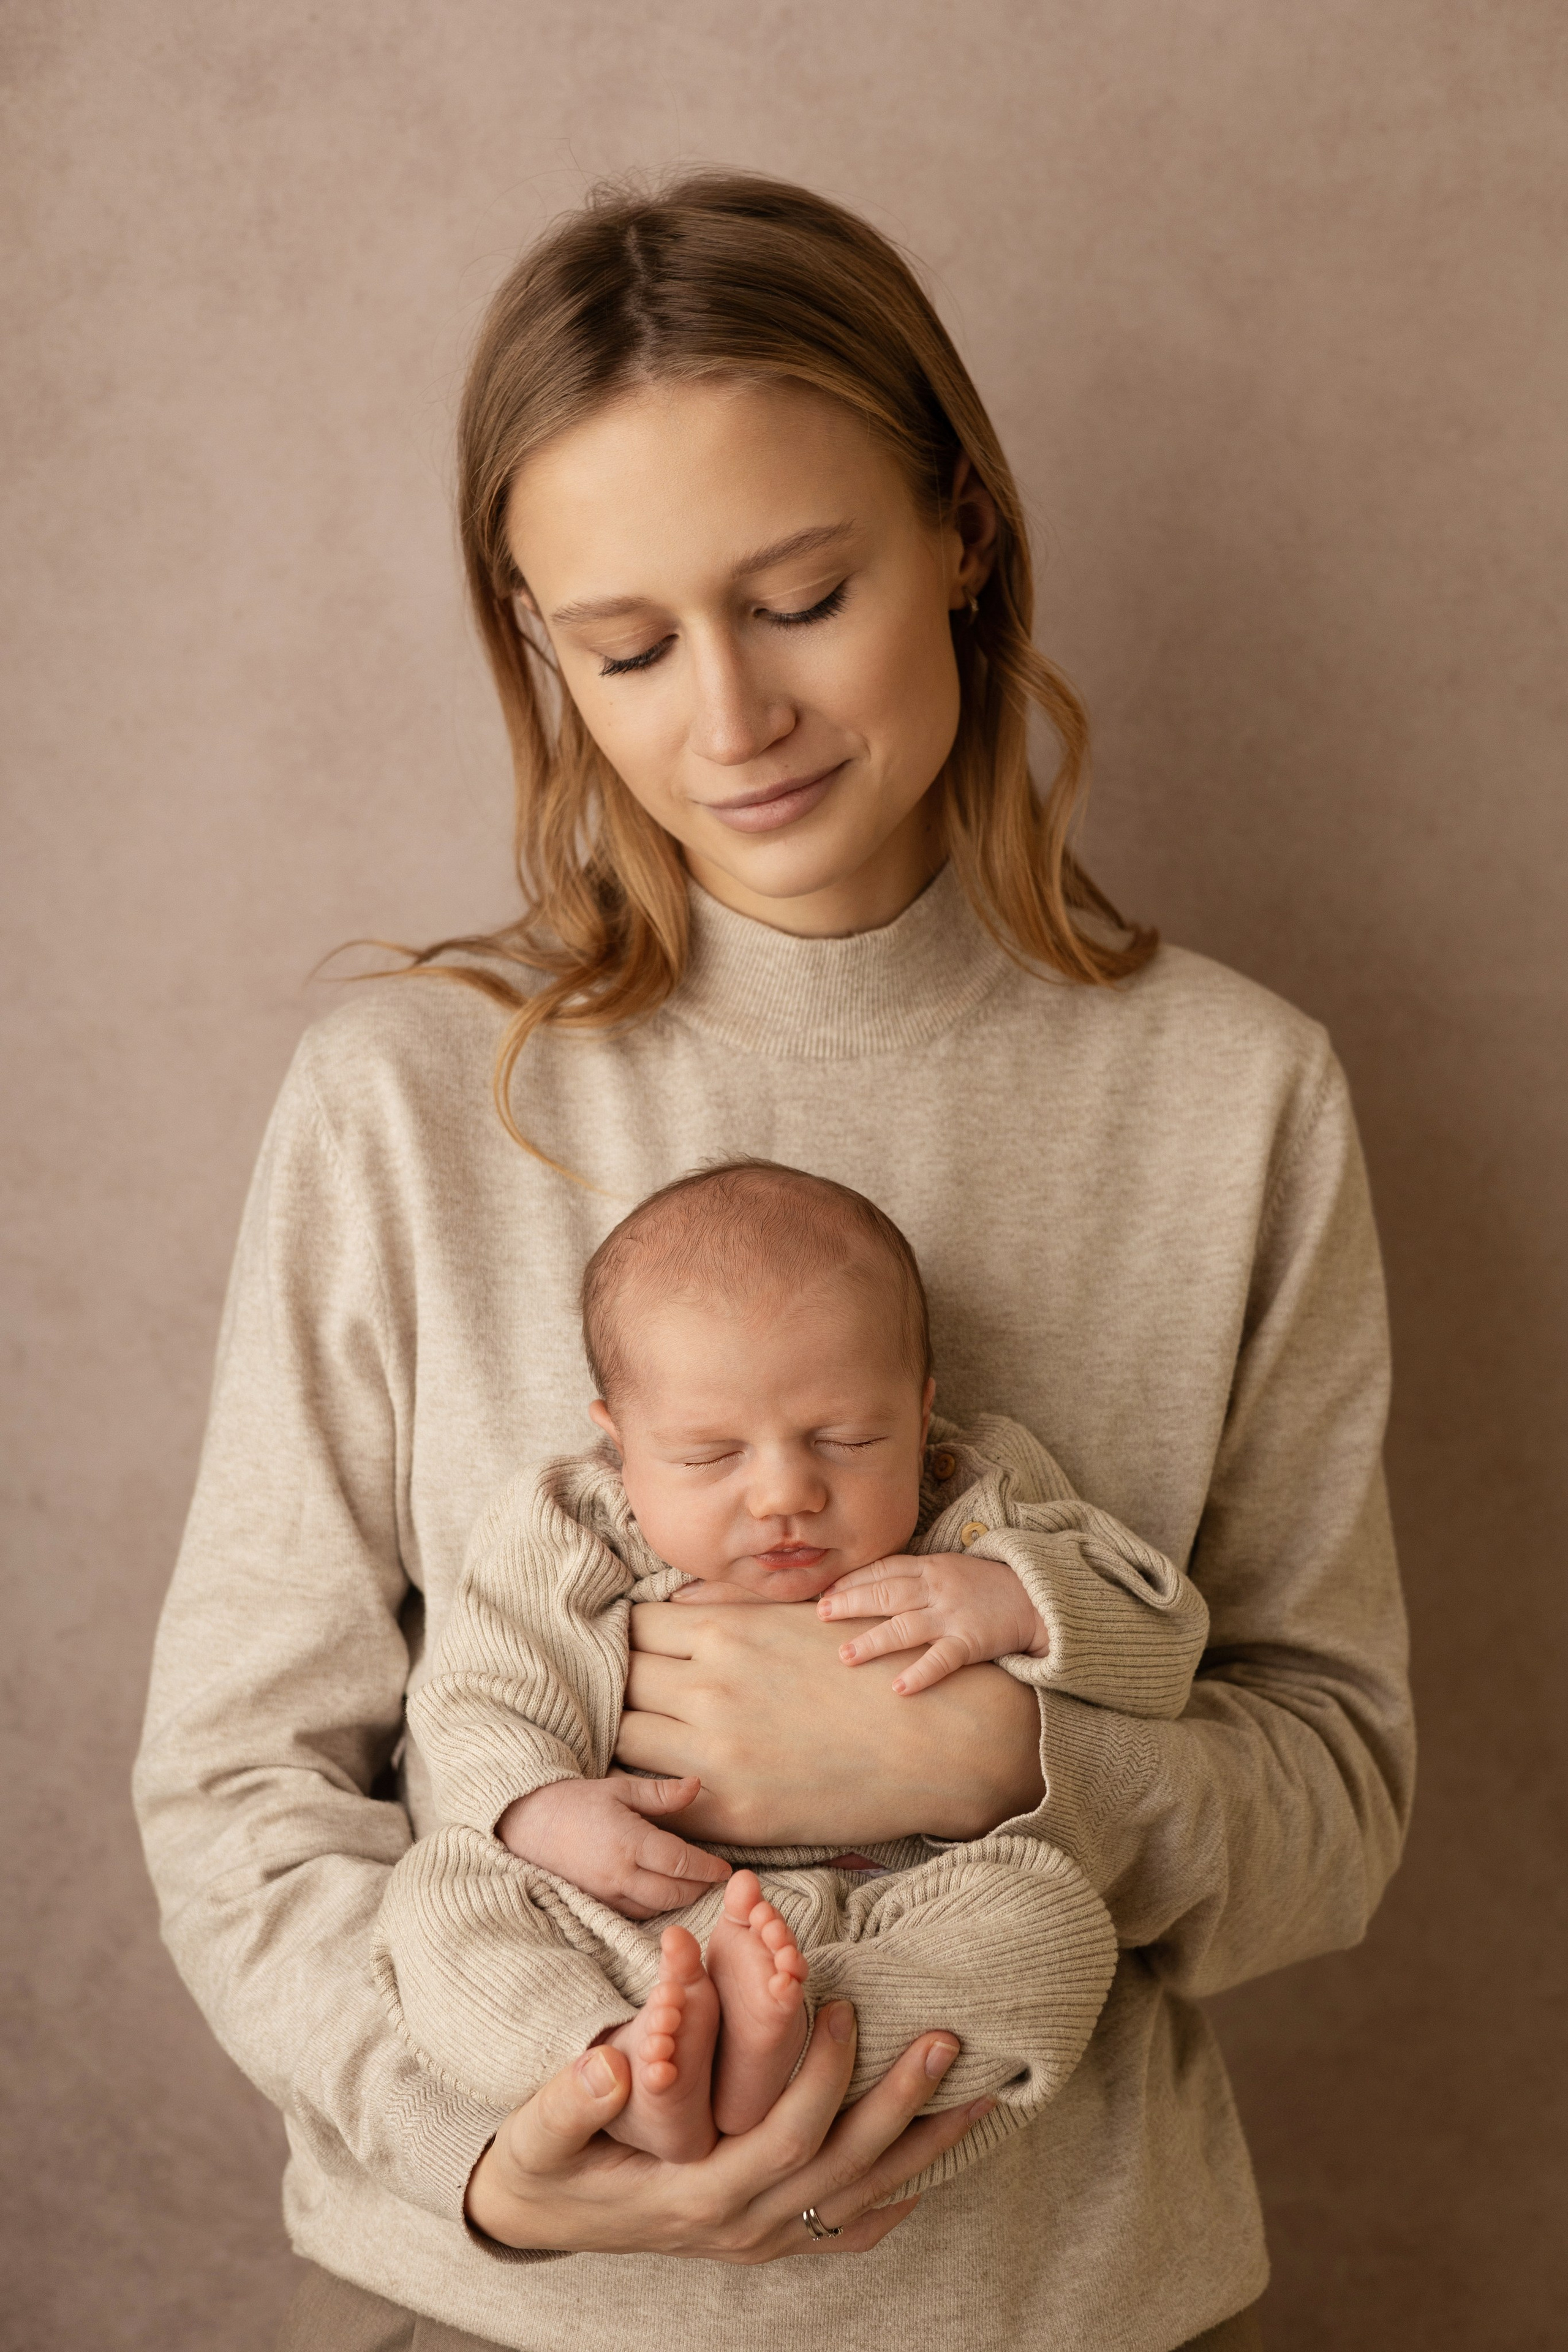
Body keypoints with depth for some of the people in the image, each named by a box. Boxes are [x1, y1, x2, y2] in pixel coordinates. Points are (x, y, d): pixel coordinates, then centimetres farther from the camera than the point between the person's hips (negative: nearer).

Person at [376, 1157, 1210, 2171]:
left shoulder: (977, 1530, 4)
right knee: (440, 1888, -20)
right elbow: (479, 1713, 3)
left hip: (900, 1927, 0)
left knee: (1052, 1910, -27)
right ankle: (619, 2064, -43)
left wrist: (1019, 1603, -17)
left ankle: (776, 2055, -44)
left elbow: (1165, 1635, 2)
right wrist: (544, 1811, -19)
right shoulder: (564, 1550, 4)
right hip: (620, 1945, 1)